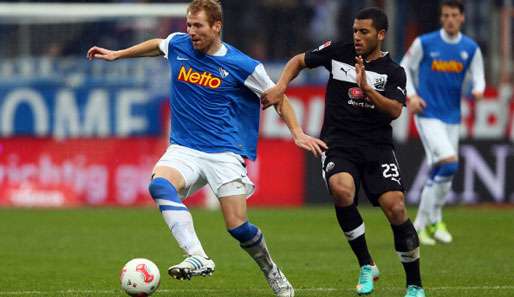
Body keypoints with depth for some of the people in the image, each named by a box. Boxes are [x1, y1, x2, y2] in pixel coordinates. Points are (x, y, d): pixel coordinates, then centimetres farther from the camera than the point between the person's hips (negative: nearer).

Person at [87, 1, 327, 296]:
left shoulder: (243, 66, -7)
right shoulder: (177, 45, 4)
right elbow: (156, 45, 28)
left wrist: (297, 132, -4)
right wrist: (117, 54, 33)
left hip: (225, 153, -3)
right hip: (184, 149, 3)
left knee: (238, 227, -9)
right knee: (159, 184, -31)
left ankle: (273, 273, 21)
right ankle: (198, 257, -38)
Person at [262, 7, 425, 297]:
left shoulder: (394, 72, 4)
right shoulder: (338, 52, 6)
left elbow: (395, 110, -10)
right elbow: (299, 61, 19)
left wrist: (366, 88, -22)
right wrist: (280, 87, 3)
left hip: (377, 147, 0)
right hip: (338, 143, 0)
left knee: (395, 207, -17)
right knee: (341, 190, -32)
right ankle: (366, 265, -13)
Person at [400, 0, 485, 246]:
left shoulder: (471, 48, 5)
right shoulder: (425, 43, -3)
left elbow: (478, 77, 10)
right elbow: (405, 67, 7)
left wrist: (478, 89, -14)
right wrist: (411, 95, -7)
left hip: (452, 117, 5)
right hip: (428, 115, -5)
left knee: (441, 174, 5)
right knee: (448, 163, -21)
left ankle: (421, 225, 19)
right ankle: (433, 221, -8)